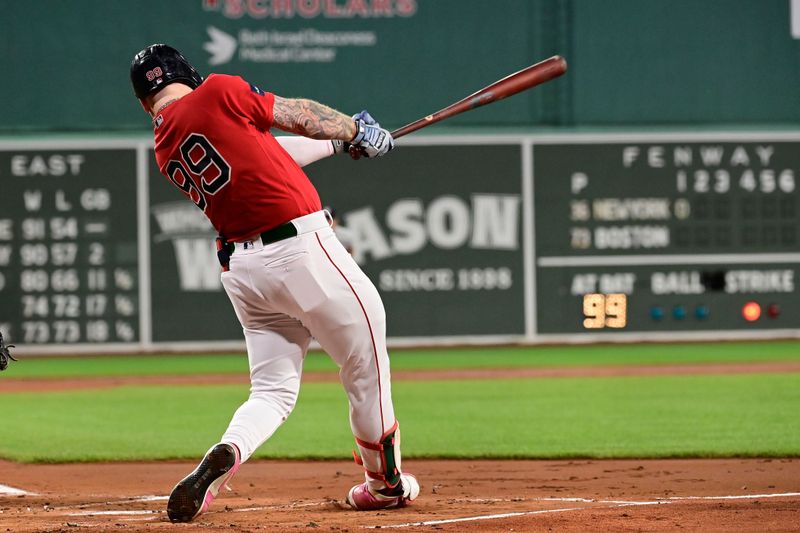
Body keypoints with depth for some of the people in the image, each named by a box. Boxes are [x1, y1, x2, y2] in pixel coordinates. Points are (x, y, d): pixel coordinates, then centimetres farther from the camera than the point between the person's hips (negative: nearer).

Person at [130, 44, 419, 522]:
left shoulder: (165, 153, 12)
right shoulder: (217, 93, -8)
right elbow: (298, 116, 3)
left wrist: (338, 142, 30)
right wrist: (356, 131, 21)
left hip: (241, 266, 6)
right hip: (302, 248, -6)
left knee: (273, 391, 12)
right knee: (366, 362, 13)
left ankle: (225, 455, -17)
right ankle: (385, 480, 27)